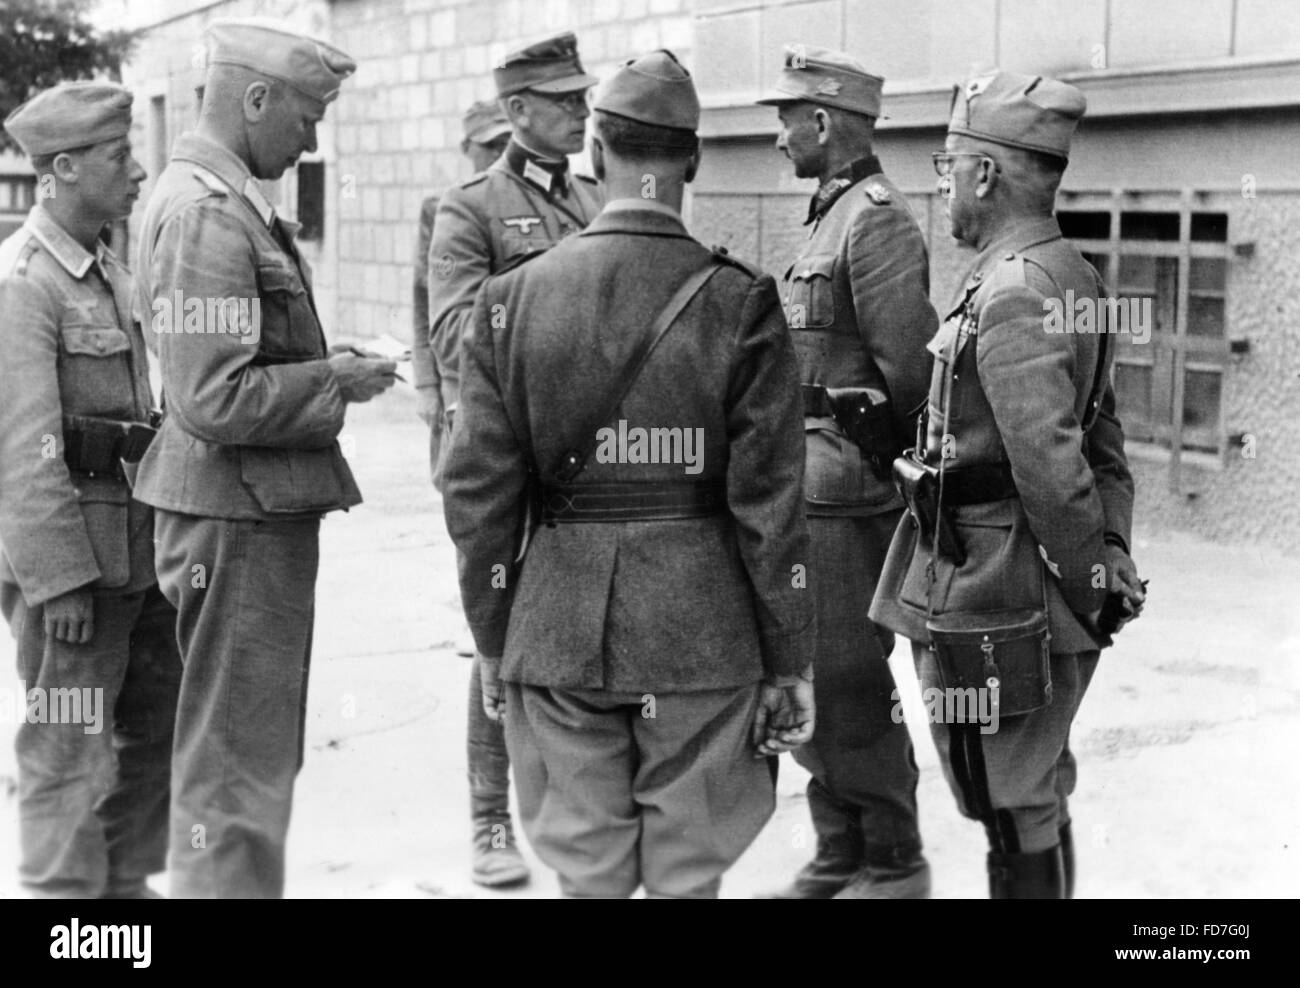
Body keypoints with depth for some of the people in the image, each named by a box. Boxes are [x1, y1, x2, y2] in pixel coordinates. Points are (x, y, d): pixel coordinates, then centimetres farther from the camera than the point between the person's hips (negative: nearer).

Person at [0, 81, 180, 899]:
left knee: (157, 724, 16)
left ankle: (126, 879, 31)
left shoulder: (109, 271, 14)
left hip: (140, 547, 9)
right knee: (71, 745, 1)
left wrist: (162, 538, 16)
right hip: (67, 557, -9)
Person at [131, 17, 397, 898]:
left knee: (263, 753, 22)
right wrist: (332, 381, -14)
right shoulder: (206, 215, -19)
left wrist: (325, 366, 9)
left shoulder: (227, 199, 12)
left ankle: (234, 881, 36)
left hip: (263, 511, 10)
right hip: (237, 519, -10)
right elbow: (215, 401, -25)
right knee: (237, 767, 0)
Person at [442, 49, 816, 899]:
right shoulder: (739, 302, -8)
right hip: (702, 630, -2)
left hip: (558, 629, 2)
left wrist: (494, 640, 12)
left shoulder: (513, 297, -2)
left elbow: (480, 495, 0)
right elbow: (769, 503, -8)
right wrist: (791, 662, 1)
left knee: (584, 874, 12)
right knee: (687, 876, 10)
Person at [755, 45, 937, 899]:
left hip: (848, 484, -10)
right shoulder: (830, 215, 16)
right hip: (810, 479, 10)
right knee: (811, 676, 15)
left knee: (848, 683, -2)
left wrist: (910, 460, -7)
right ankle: (839, 855, 26)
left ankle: (894, 866, 11)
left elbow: (908, 362, -19)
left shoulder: (877, 218, -14)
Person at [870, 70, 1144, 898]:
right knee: (1036, 797, 21)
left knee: (1016, 811, 2)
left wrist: (1092, 580, -17)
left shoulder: (1012, 292, -19)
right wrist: (1113, 558, 15)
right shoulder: (1071, 273, 13)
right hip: (1040, 592, 10)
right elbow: (1104, 441, 16)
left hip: (995, 594, -10)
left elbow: (1049, 460, -25)